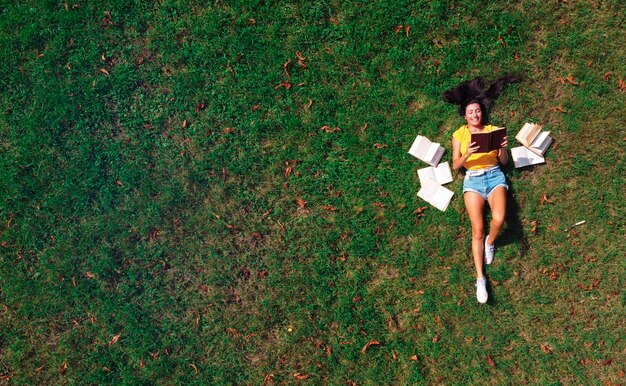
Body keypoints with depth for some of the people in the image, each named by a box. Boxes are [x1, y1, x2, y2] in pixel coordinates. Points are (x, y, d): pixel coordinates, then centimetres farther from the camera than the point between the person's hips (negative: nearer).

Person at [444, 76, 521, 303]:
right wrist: (467, 154, -17)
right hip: (473, 179, -1)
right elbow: (455, 165, 3)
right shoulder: (459, 134, 9)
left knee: (499, 219, -28)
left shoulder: (493, 130, 13)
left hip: (494, 175, 1)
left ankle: (490, 242, 6)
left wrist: (503, 148, -10)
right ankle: (480, 278, -14)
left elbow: (504, 161, 12)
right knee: (477, 229, -15)